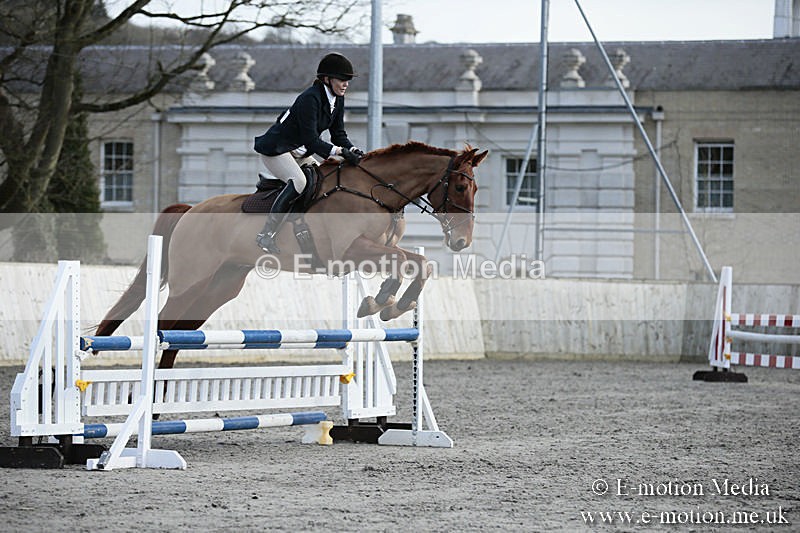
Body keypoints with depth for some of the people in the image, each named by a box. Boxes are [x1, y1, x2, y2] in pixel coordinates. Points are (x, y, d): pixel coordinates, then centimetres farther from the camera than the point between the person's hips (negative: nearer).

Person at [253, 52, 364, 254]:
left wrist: (352, 150, -14)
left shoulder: (337, 99, 1)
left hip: (297, 151, 10)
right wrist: (340, 152, -36)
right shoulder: (310, 99, -27)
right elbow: (311, 140, -29)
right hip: (275, 149, -10)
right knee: (298, 182, -30)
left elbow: (339, 134, 5)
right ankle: (266, 235, -29)